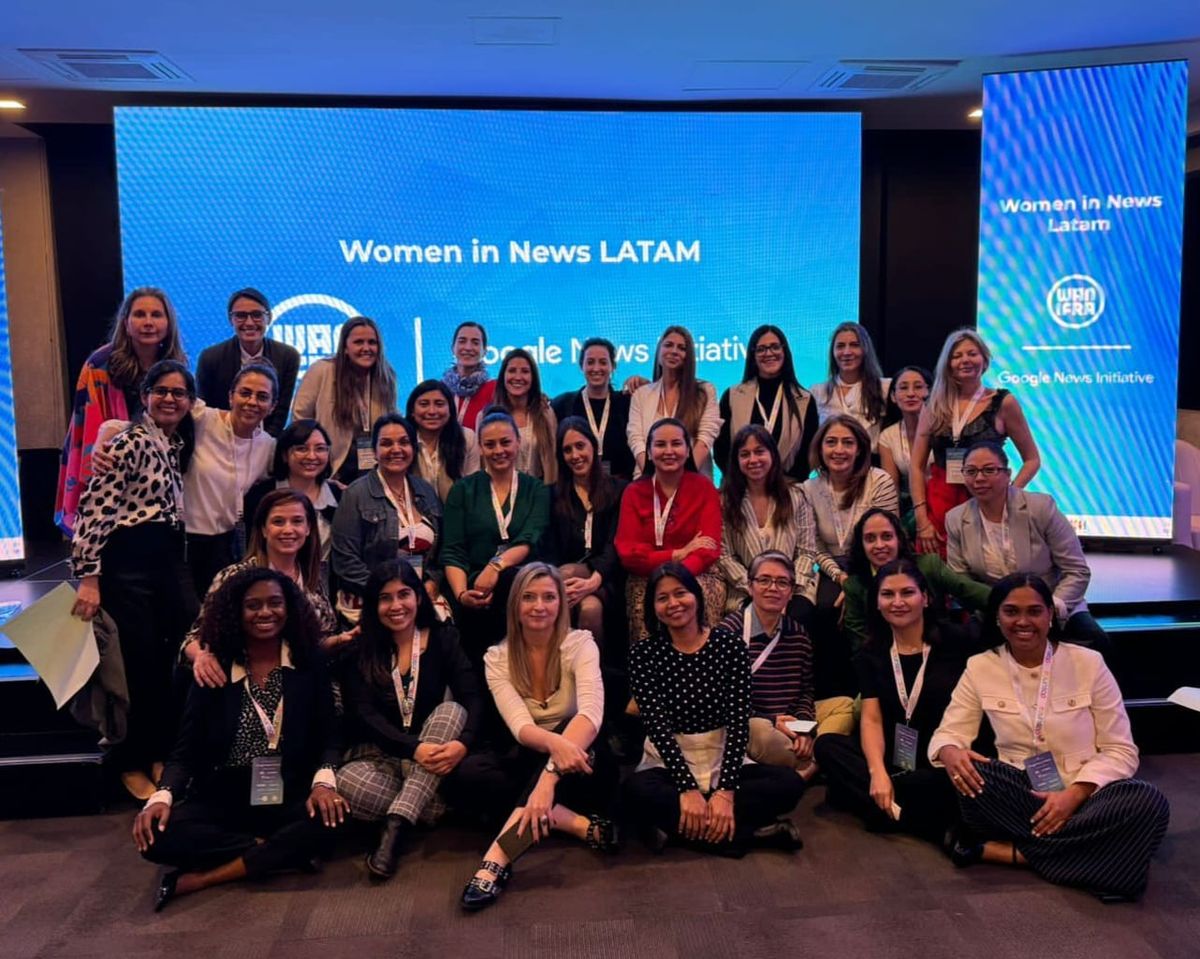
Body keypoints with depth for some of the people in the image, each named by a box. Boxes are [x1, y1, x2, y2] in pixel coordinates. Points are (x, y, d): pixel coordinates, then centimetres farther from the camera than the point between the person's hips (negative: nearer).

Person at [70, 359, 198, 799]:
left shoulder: (179, 444, 12)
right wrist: (88, 577, -20)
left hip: (170, 559, 7)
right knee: (139, 664, 0)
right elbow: (94, 510, -18)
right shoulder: (130, 443, -12)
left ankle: (163, 753, 24)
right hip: (128, 561, -7)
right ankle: (132, 763, 19)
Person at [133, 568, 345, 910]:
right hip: (221, 797, 1)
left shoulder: (308, 664, 0)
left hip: (290, 797, 0)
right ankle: (280, 851, -16)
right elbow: (185, 749, 1)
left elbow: (328, 738, -1)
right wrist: (163, 795, -19)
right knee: (157, 834, -27)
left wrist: (323, 781, -23)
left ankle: (199, 879, -23)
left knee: (330, 818, -32)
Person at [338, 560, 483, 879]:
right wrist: (413, 748, -30)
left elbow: (473, 700, -11)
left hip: (432, 757, 2)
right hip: (378, 756, -1)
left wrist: (462, 743, -33)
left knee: (452, 709, -30)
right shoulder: (359, 650, 0)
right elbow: (363, 715, -12)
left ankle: (397, 825, -33)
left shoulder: (443, 639, 1)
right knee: (346, 784, -34)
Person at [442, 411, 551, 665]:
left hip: (521, 582, 0)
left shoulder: (536, 490, 14)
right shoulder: (463, 490, 14)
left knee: (509, 579, -36)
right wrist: (461, 594, -17)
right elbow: (452, 551, 3)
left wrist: (497, 565, -25)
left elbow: (530, 541, -4)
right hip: (474, 584, 0)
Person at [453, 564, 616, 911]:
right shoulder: (498, 657, -6)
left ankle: (498, 856, -42)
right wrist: (555, 743, -47)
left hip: (585, 764, -2)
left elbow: (591, 713, -31)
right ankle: (582, 825, -28)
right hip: (533, 762, 3)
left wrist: (549, 776, -47)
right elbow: (520, 726, -22)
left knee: (571, 733, -35)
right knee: (471, 768, -25)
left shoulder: (579, 644, -13)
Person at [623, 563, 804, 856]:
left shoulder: (729, 643, -4)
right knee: (637, 792, -33)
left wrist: (726, 791, -21)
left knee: (789, 784, -21)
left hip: (723, 760, 1)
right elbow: (657, 726, -13)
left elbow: (739, 720, -9)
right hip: (669, 763, -1)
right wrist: (688, 789, -25)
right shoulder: (643, 655, -5)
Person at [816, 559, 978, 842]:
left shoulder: (956, 643, -2)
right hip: (893, 760, 4)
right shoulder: (871, 654, 8)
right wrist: (877, 772, -20)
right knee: (827, 745, -19)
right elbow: (871, 719, -3)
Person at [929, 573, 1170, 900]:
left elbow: (1120, 750, -2)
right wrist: (950, 753, -26)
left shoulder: (1088, 663, -3)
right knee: (968, 776, -31)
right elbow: (949, 733, 1)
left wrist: (1074, 794, -19)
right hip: (1019, 793, 0)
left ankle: (1011, 851, -25)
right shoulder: (980, 668, 1)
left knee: (1148, 804, -31)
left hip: (1084, 794, 0)